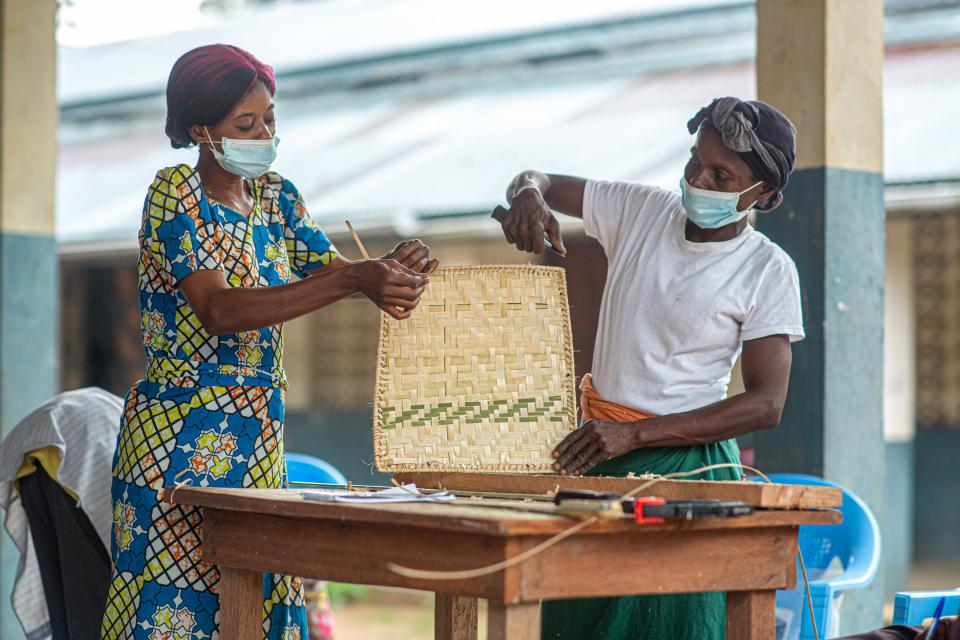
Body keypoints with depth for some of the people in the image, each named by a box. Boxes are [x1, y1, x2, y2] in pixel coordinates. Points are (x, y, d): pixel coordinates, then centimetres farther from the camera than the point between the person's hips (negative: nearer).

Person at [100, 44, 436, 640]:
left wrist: (393, 267, -17)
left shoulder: (277, 195, 13)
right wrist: (353, 279, -29)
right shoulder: (175, 193, -8)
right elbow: (219, 310, -22)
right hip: (181, 434, -6)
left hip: (261, 439, 6)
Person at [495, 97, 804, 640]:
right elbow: (539, 183, 15)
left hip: (687, 459, -4)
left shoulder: (768, 271, -8)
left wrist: (633, 435, -19)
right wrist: (528, 194, -13)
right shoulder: (641, 210, 3)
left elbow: (766, 405, -13)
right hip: (598, 448, 4)